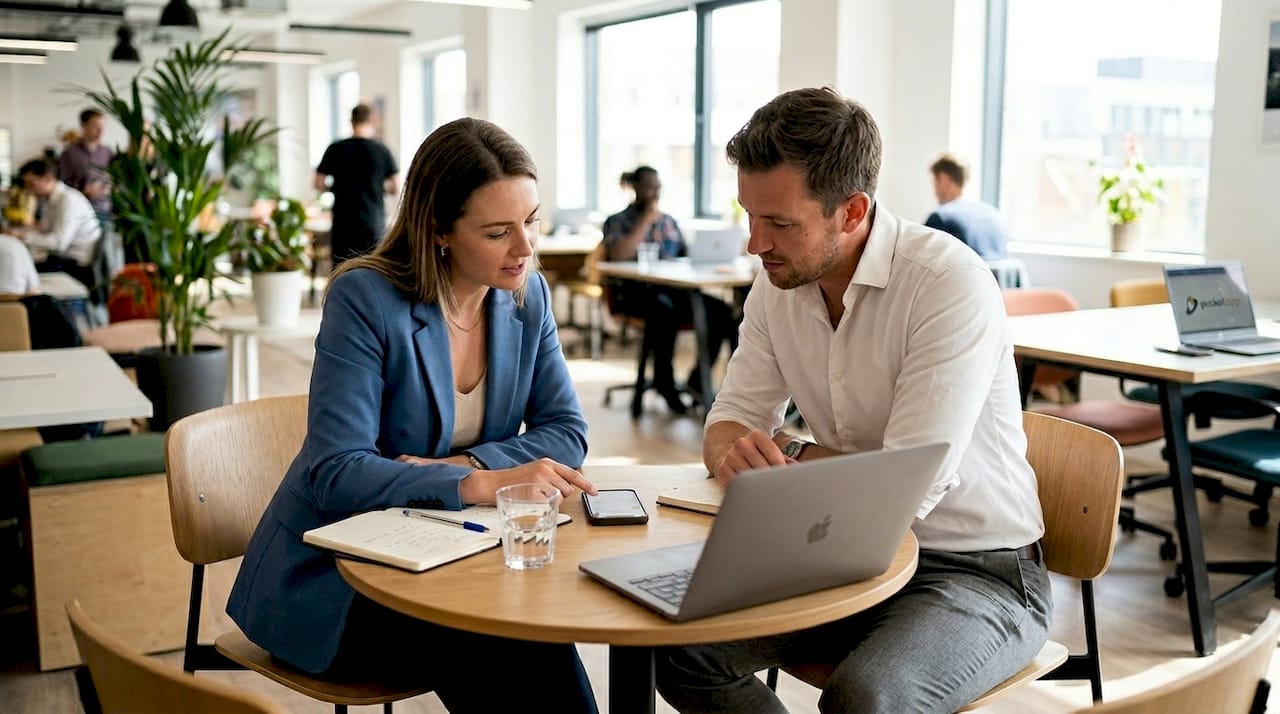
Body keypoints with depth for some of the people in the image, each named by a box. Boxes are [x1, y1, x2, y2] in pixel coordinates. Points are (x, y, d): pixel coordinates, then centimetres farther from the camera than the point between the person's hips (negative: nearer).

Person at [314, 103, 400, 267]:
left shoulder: (335, 149, 0)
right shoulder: (382, 150, -3)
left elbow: (319, 184, 1)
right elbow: (396, 188, -3)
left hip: (343, 221, 1)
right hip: (374, 221, -1)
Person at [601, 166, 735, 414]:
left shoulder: (669, 221, 24)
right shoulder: (617, 222, 8)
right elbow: (618, 256, -12)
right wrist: (646, 221, -7)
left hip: (673, 289, 6)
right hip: (636, 293, -5)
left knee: (721, 311, -21)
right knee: (664, 309, -41)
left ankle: (697, 380, -9)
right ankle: (664, 382, -23)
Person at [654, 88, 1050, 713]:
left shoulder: (953, 287, -22)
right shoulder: (778, 284, 0)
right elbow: (732, 423, 6)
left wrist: (786, 453, -9)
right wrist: (735, 455, -19)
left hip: (980, 572, -6)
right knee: (678, 640, -12)